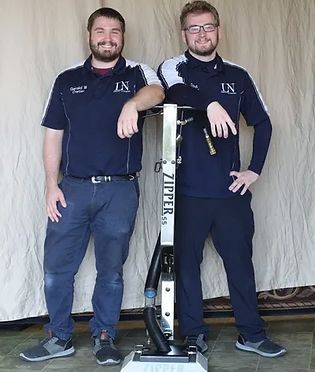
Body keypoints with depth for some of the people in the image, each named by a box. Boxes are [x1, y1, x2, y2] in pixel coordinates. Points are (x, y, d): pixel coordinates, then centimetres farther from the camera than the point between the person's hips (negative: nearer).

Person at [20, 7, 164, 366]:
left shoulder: (136, 74, 5)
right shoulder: (67, 80, 11)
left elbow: (156, 91, -19)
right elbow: (53, 135, 10)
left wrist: (132, 103, -41)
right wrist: (51, 185, 1)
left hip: (120, 190, -1)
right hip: (73, 188, 2)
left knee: (111, 270, 9)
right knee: (56, 267, 4)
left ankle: (104, 337, 25)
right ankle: (59, 338, 21)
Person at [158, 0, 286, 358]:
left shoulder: (238, 76, 12)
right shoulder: (173, 68, 2)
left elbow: (263, 123, 17)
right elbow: (178, 93, -22)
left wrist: (254, 170, 8)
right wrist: (210, 104, -40)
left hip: (231, 190, 3)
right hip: (187, 191, -2)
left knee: (240, 261, 8)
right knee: (186, 263, 5)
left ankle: (251, 334, 20)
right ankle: (193, 333, 20)